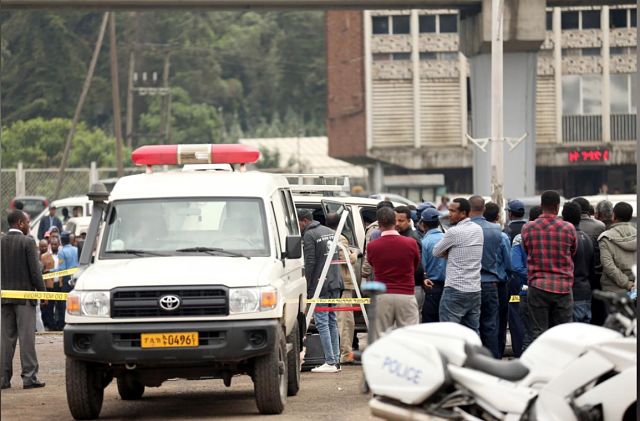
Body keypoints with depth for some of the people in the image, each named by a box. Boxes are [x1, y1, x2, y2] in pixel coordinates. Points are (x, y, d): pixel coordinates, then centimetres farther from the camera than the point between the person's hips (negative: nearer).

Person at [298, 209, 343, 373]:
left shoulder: (309, 235, -9)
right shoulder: (330, 232, 16)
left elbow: (310, 263, -13)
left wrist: (307, 287, -7)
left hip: (320, 285, -8)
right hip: (335, 283, 8)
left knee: (322, 323, -6)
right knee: (332, 321, 13)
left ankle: (330, 362, -11)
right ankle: (336, 360, 12)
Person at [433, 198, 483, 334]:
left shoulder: (454, 232, -12)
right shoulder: (478, 230, 10)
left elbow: (436, 252, -1)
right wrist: (450, 254, 5)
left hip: (456, 289, -7)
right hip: (475, 289, 7)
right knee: (473, 333, 9)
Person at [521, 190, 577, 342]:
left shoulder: (528, 228, -1)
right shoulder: (568, 228, -3)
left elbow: (526, 252, 9)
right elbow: (573, 253, 9)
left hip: (537, 286, 0)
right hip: (563, 287, 0)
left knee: (538, 332, 2)